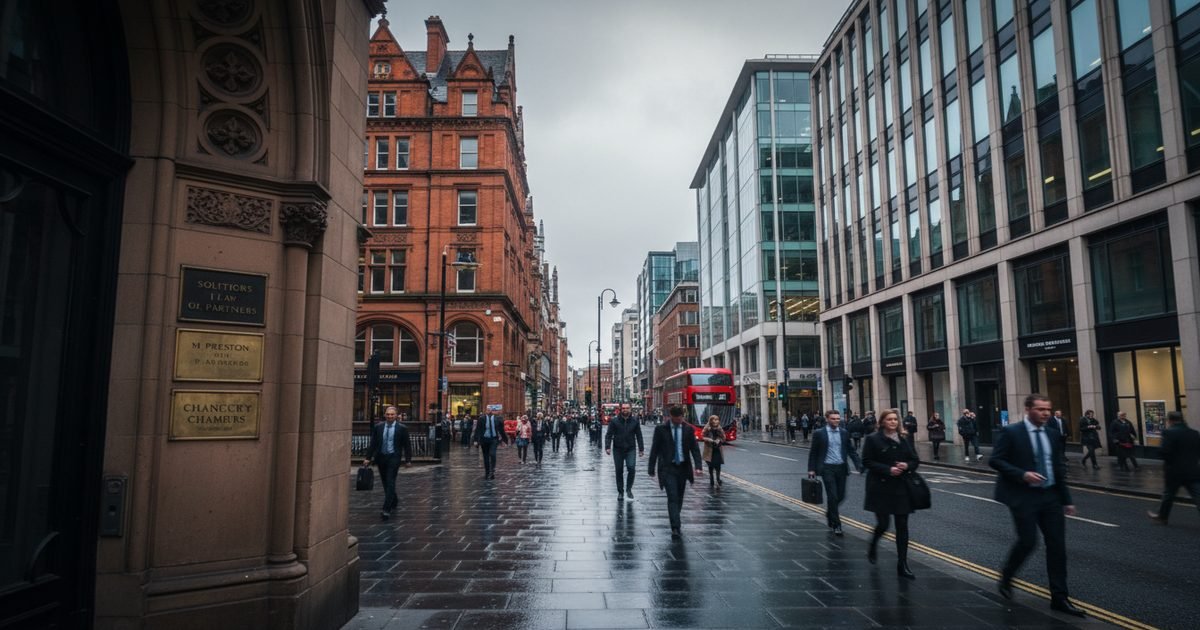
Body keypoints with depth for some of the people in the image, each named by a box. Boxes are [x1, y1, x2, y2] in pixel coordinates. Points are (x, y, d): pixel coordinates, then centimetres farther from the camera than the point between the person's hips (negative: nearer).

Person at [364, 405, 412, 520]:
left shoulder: (402, 428, -5)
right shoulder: (378, 427, 3)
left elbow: (406, 445, -1)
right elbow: (373, 443, 6)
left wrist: (408, 460, -2)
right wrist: (368, 458, 2)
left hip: (394, 458, -4)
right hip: (381, 457, 4)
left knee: (390, 482, -11)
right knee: (385, 483, 14)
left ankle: (386, 509, -12)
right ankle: (394, 500, 37)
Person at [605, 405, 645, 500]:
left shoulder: (634, 422, 4)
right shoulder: (614, 421, -1)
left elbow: (639, 436, 9)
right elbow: (609, 435, -3)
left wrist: (641, 449, 6)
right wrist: (607, 447, -14)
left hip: (630, 449, 0)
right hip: (618, 450, 0)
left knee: (631, 468, -18)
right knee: (619, 471, 6)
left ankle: (629, 489, 1)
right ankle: (620, 492, 18)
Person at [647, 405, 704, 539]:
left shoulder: (688, 429, 2)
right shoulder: (661, 429, -4)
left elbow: (695, 448, 0)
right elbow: (654, 449, -1)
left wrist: (698, 466, -13)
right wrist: (651, 468, -1)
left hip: (683, 467, 3)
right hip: (668, 468, -3)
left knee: (679, 497, 14)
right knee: (672, 497, -13)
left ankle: (675, 521, 34)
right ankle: (675, 528, -15)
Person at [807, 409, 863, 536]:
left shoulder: (844, 433, 6)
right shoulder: (819, 433, -3)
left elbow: (851, 450, 7)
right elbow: (813, 453, 0)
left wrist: (858, 464, -7)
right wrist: (811, 469, -4)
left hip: (841, 468, 4)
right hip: (827, 468, -4)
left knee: (840, 496, 9)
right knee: (832, 496, -6)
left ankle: (829, 513, 38)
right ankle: (836, 525, 5)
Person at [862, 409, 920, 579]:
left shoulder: (904, 439, 7)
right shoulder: (873, 439, -5)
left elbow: (915, 460, 11)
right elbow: (867, 462, -9)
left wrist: (907, 466, -11)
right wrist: (888, 469, -18)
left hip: (901, 488, 4)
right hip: (880, 488, -4)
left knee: (902, 526, 3)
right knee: (883, 524, -2)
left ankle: (902, 565, 11)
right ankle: (872, 548, 32)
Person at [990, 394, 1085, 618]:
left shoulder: (1053, 435, 9)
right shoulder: (1011, 432, -9)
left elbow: (1059, 469, 14)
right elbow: (995, 460, -11)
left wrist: (1066, 500, 12)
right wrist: (1022, 475, -22)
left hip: (1050, 496, 6)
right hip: (1023, 496, -6)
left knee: (1057, 545, 4)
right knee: (1028, 542, -8)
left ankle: (1059, 598, 14)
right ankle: (1006, 577, 19)